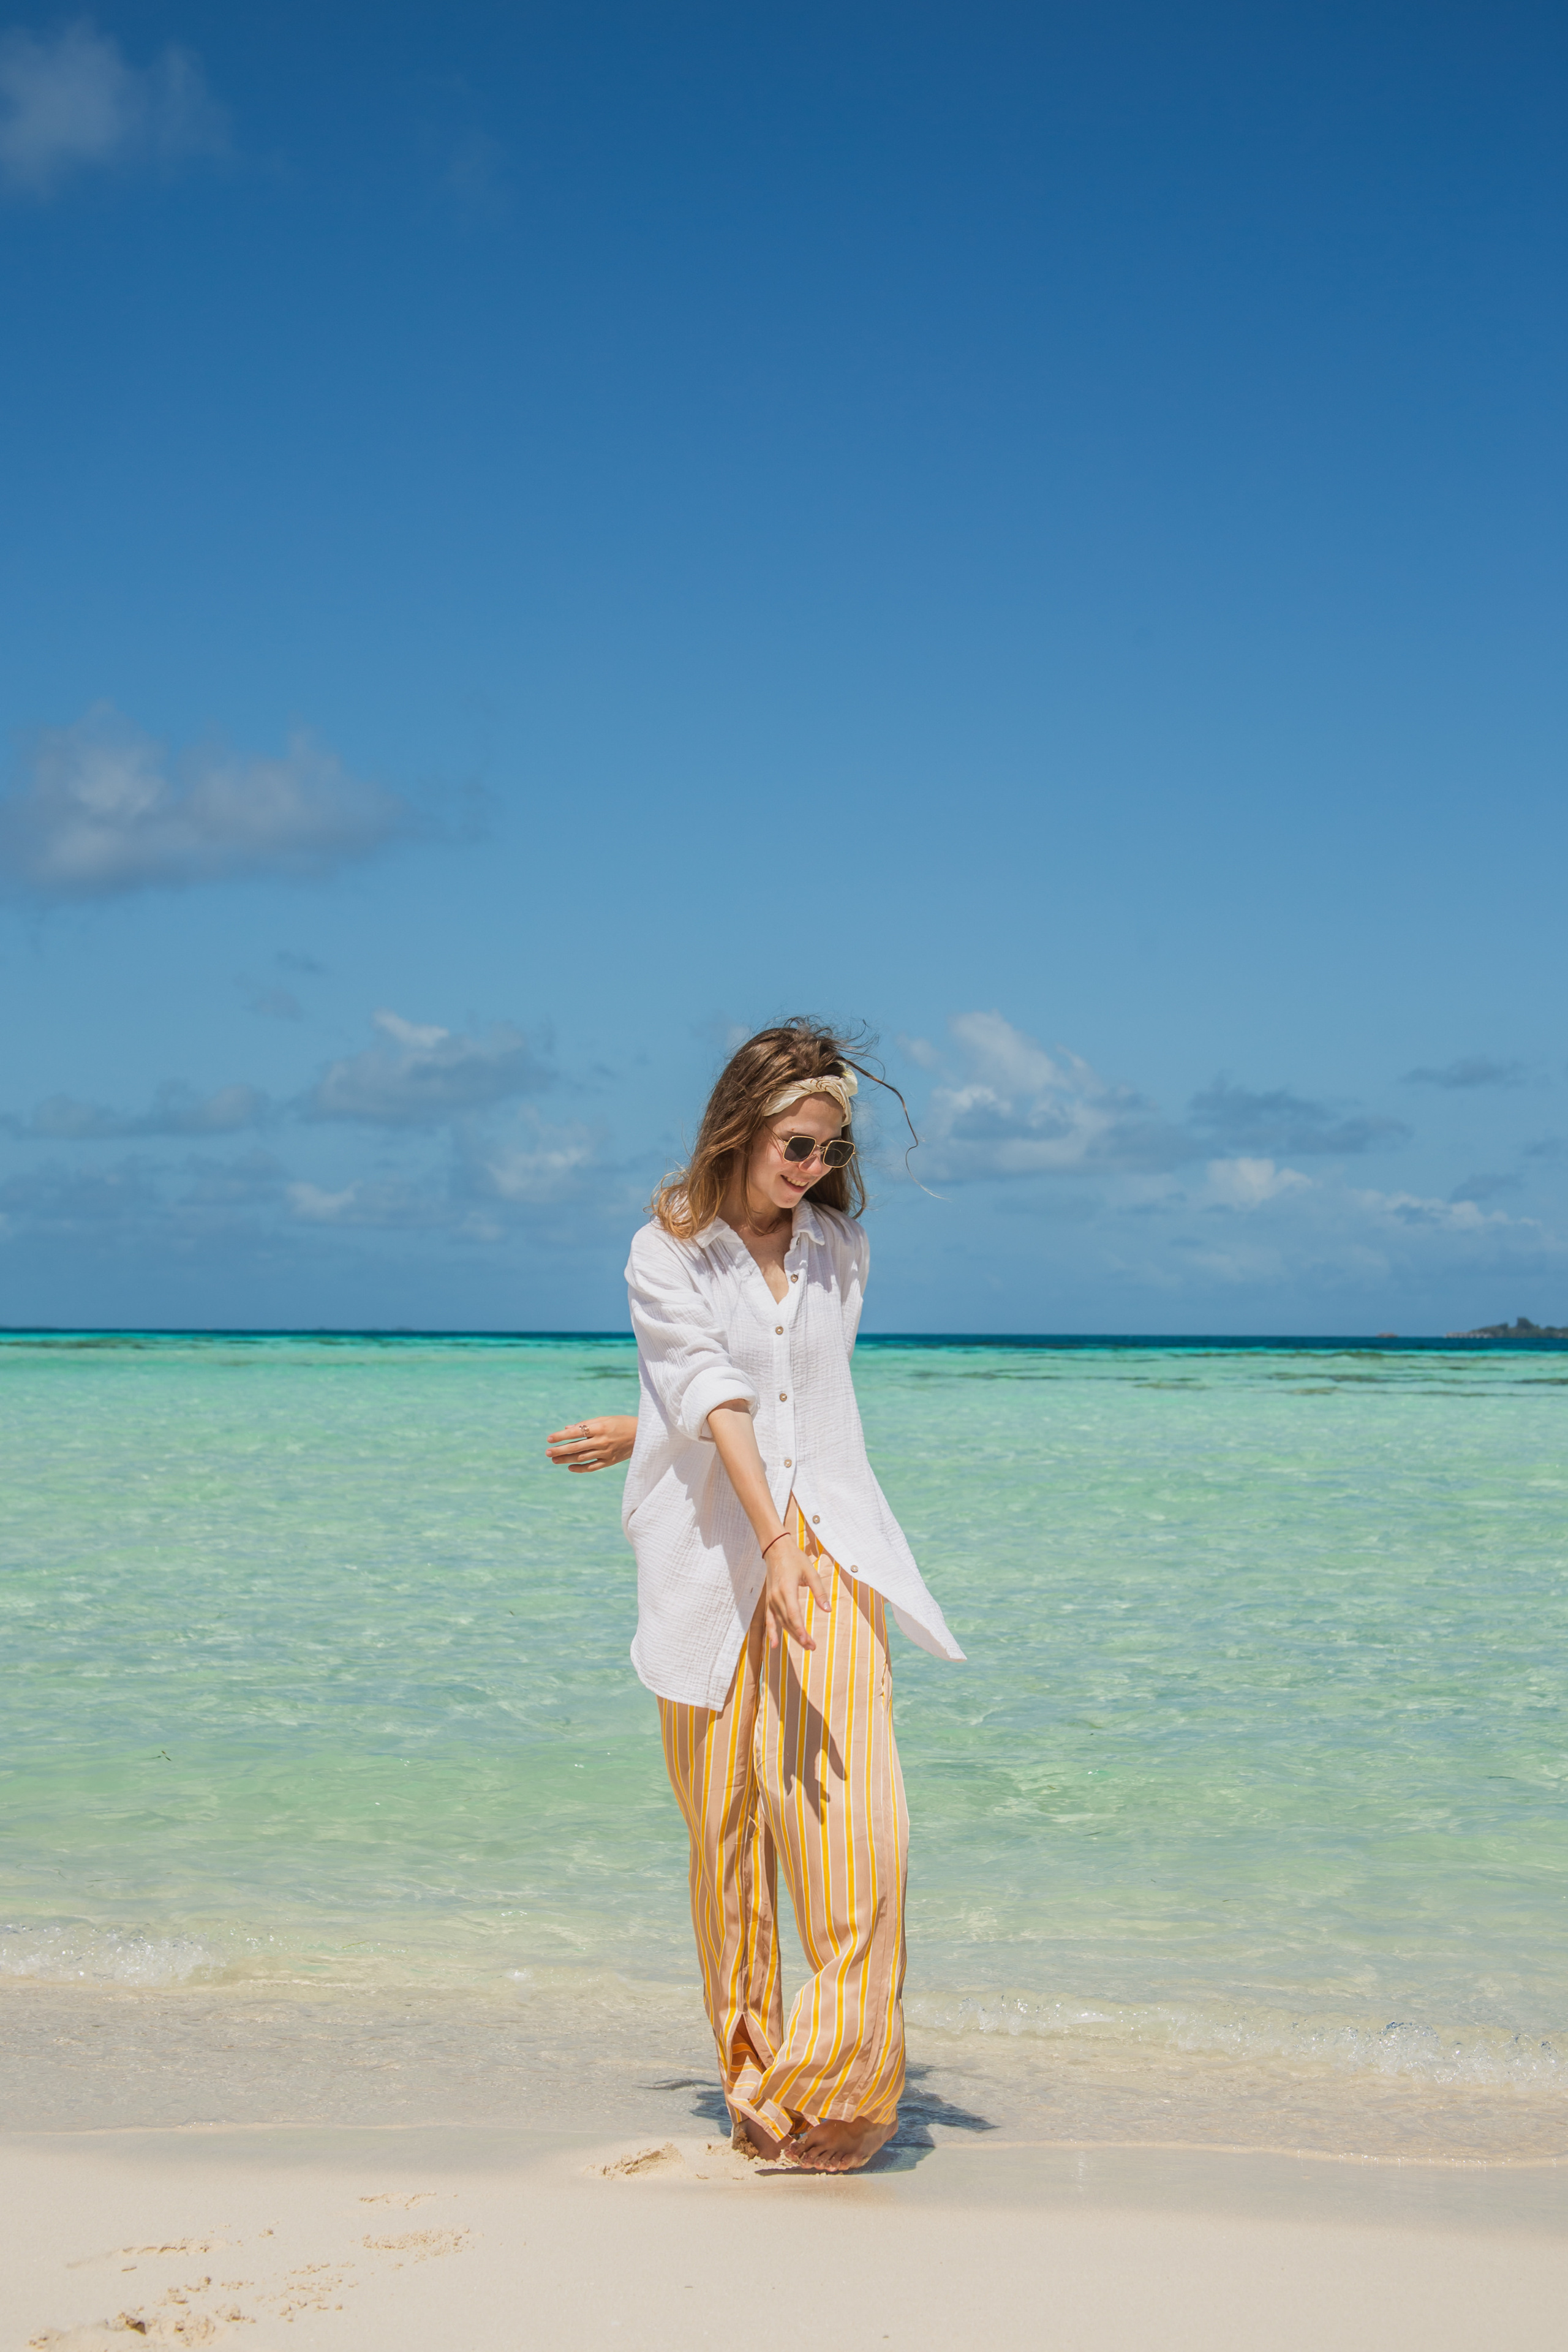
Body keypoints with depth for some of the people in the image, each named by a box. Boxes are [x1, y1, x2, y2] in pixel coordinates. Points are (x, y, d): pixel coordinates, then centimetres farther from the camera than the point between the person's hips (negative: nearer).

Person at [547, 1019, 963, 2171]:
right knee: (726, 1828, 3)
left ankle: (837, 2081, -7)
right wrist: (773, 1539, -25)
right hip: (714, 1560, -2)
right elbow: (711, 1397, -13)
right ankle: (751, 2076, 15)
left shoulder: (840, 1251, 10)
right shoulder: (666, 1253, -1)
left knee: (854, 1816, -12)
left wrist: (643, 1434, 12)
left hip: (830, 1549, 2)